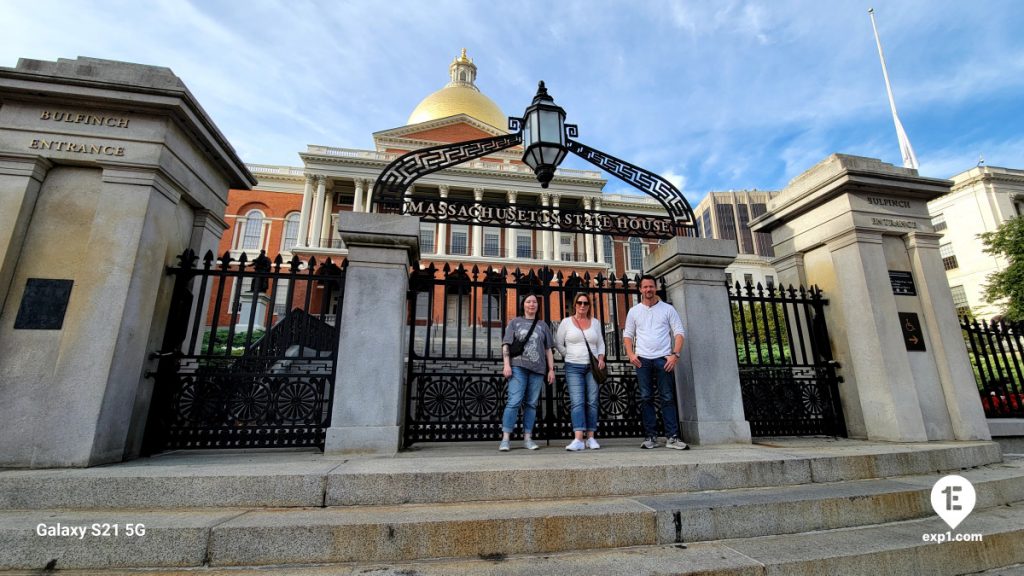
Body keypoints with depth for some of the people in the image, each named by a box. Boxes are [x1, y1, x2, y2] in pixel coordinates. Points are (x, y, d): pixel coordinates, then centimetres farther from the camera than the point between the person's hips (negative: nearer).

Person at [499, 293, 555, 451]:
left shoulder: (542, 325, 19)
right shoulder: (514, 322, 13)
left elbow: (548, 349, 16)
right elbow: (506, 345, 6)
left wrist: (551, 369, 8)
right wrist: (506, 364, -7)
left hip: (537, 368, 3)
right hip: (518, 367, -2)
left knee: (531, 404, 3)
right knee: (514, 401, -11)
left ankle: (527, 438, 9)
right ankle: (505, 439, -8)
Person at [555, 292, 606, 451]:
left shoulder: (595, 322, 12)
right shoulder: (566, 322, 4)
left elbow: (600, 343, 16)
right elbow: (558, 344, 5)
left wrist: (601, 358, 1)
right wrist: (571, 356, 1)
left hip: (592, 367, 3)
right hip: (573, 367, -3)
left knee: (592, 402, 2)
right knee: (577, 402, -10)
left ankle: (590, 438, 10)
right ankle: (578, 439, -14)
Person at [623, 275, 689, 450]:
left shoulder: (668, 309, 7)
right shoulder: (634, 311, 11)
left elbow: (679, 333, 4)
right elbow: (627, 334, 11)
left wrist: (675, 354, -9)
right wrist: (630, 353, -4)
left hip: (663, 359, -1)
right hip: (642, 360, 1)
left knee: (668, 398, -1)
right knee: (646, 398, 3)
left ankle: (672, 437, 4)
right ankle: (651, 437, 9)